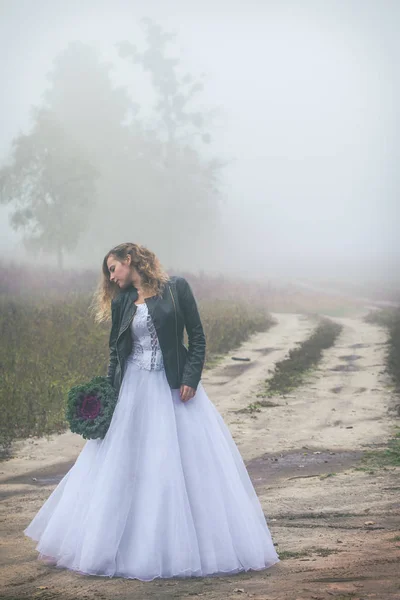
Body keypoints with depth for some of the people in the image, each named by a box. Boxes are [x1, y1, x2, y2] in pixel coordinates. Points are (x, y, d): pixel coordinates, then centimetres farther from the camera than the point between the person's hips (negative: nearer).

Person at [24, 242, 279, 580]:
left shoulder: (176, 288, -1)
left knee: (189, 461, -2)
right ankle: (133, 546, 14)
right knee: (127, 467, 3)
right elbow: (116, 350, 12)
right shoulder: (121, 302, 9)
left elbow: (197, 337, -3)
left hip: (175, 387, -3)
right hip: (134, 388, 3)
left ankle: (187, 545, 9)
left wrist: (190, 378, -12)